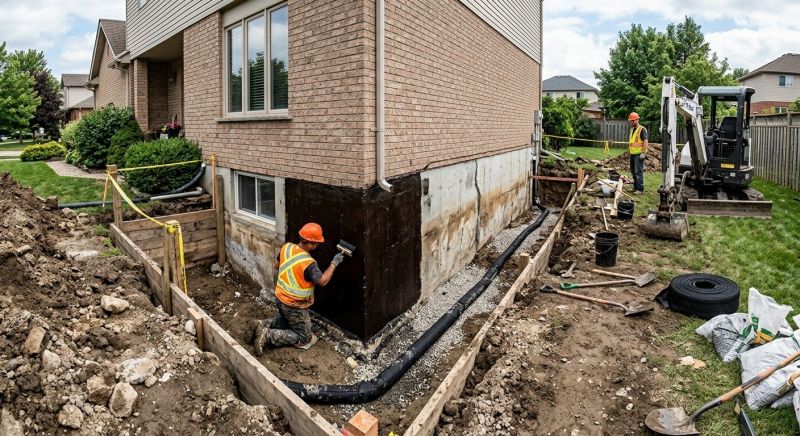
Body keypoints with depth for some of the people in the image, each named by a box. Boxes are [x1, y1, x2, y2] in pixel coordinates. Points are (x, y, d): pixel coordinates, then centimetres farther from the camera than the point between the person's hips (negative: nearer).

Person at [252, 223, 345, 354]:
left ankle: (264, 325, 12)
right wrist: (334, 263, -12)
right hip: (294, 306, -8)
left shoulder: (286, 247, -8)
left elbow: (277, 265, 9)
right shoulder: (308, 263, -30)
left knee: (285, 321, 36)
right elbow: (322, 281, -19)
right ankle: (267, 336, -5)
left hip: (280, 297, 8)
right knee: (304, 339, 7)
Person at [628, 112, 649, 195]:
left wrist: (643, 152, -21)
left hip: (639, 154, -8)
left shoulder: (642, 129, -9)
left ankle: (640, 189, -6)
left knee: (638, 171, -9)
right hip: (632, 154, 8)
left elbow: (646, 141, -15)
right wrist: (628, 151, 21)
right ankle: (636, 187, 22)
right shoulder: (632, 129, 16)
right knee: (633, 171, 13)